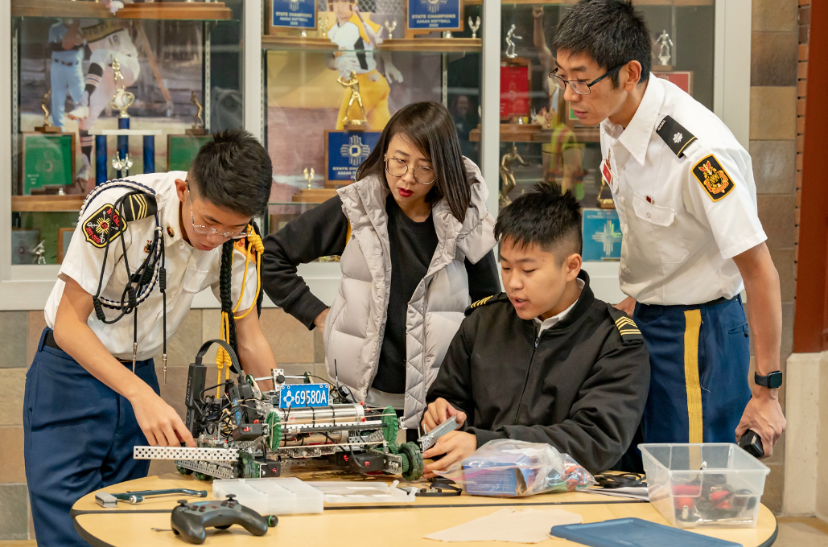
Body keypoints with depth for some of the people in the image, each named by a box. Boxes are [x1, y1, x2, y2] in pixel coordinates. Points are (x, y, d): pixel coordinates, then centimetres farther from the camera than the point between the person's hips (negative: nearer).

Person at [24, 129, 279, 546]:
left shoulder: (237, 239, -11)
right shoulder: (118, 209, -27)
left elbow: (248, 338, 1)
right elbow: (68, 325, -24)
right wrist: (140, 395, -36)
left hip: (139, 379, 5)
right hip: (71, 371, -5)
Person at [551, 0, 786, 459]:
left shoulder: (699, 152, -28)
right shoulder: (615, 119, -3)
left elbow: (761, 273, -23)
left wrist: (766, 391, -19)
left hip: (697, 330, -8)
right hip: (641, 318, 8)